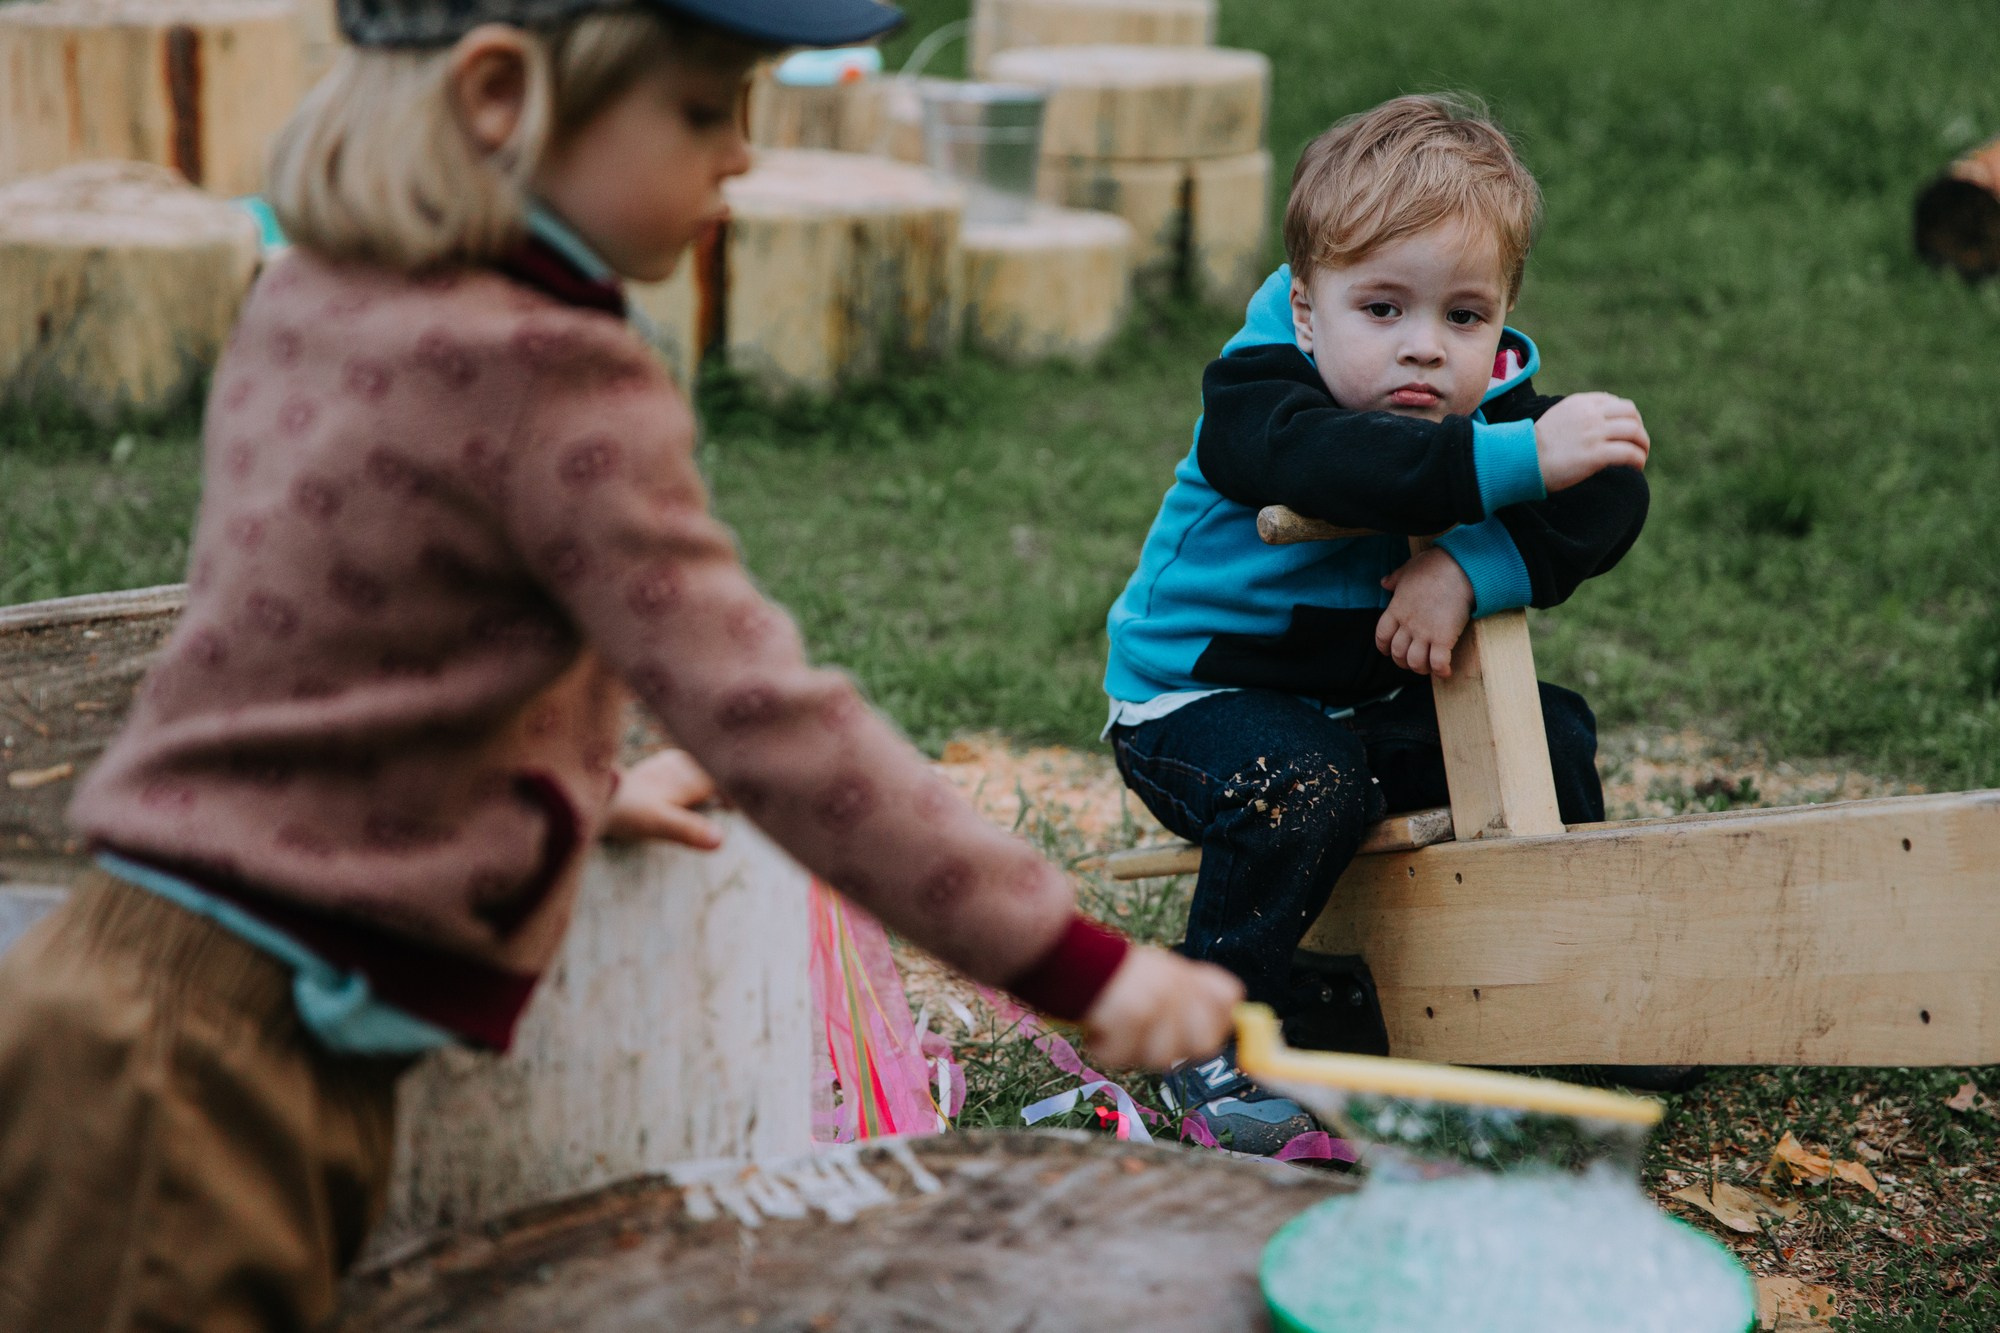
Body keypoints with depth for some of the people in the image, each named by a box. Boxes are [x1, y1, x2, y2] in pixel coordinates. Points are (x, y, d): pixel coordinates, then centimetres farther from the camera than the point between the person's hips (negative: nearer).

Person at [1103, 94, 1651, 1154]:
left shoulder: (1497, 407, -9)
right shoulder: (1255, 395, -26)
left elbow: (1609, 505, -24)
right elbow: (1334, 461, -48)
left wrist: (1475, 568, -39)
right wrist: (1521, 461, -57)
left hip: (1374, 697, 6)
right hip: (1199, 695, -6)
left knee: (1552, 734, 0)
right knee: (1303, 789, -33)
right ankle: (1211, 1041, -16)